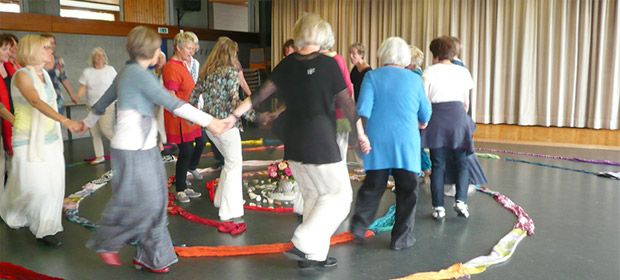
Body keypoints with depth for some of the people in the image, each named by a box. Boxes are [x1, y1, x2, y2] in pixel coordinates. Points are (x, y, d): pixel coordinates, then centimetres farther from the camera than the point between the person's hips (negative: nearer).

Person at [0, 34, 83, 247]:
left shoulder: (44, 74, 7)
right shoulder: (22, 75, -16)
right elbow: (36, 102, -33)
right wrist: (66, 121, -46)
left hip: (50, 138, 7)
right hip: (29, 140, -7)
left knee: (53, 185, 6)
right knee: (34, 186, -2)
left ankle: (46, 228, 19)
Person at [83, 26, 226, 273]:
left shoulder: (127, 72, 13)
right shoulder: (139, 73, -16)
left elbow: (103, 101, 24)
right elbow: (172, 103, -22)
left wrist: (88, 122, 40)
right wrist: (208, 120, -21)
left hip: (143, 147, 10)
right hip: (133, 150, -10)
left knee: (154, 202, 10)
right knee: (140, 202, 1)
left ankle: (149, 256, 18)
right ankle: (105, 243, 22)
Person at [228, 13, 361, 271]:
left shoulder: (286, 65, 4)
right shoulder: (328, 64, -11)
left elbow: (260, 95, 4)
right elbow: (346, 103, -6)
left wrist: (234, 116, 12)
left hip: (294, 143, 7)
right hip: (320, 143, -6)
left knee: (312, 197, 17)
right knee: (339, 195, 7)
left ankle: (314, 255, 22)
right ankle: (303, 245, -1)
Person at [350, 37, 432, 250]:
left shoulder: (372, 76, 2)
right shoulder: (415, 79, 5)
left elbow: (363, 108, -9)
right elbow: (425, 114, 13)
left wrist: (360, 133, -4)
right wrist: (421, 123, 33)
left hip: (377, 142, 1)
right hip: (406, 142, -1)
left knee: (373, 186, 15)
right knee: (406, 190, 8)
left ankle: (359, 226, 11)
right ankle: (401, 238, 12)